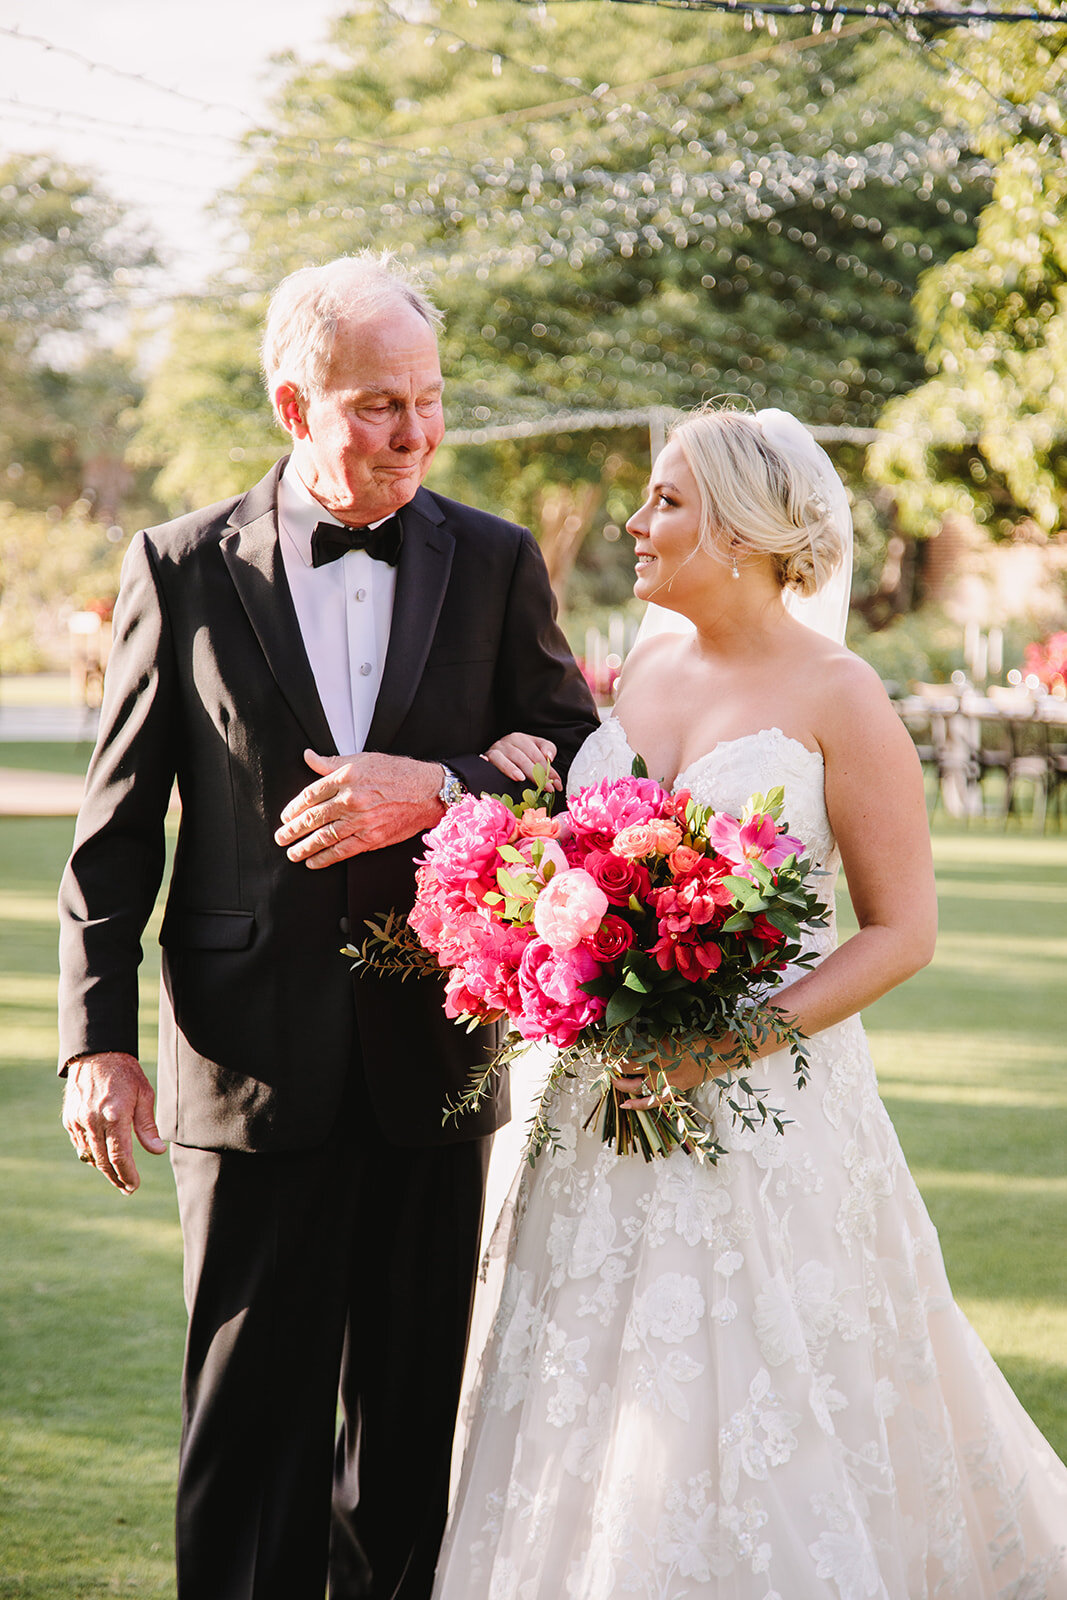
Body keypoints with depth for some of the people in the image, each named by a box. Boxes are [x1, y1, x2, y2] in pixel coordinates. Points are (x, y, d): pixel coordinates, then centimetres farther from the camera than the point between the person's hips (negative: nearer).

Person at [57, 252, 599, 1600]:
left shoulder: (495, 565, 4)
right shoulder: (182, 568, 1)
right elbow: (116, 825, 2)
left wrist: (437, 788, -16)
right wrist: (98, 1037, -5)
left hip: (436, 1059, 2)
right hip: (252, 1063, -2)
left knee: (416, 1412, 12)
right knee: (251, 1423, 2)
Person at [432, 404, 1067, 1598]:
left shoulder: (836, 698, -8)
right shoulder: (644, 670, 9)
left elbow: (902, 931, -10)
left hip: (767, 1114, -6)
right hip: (611, 1105, 6)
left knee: (764, 1431, -1)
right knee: (601, 1431, 9)